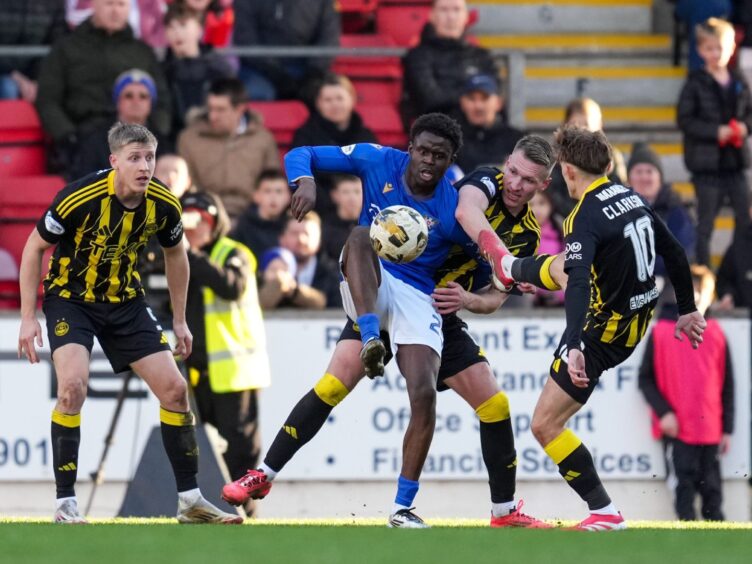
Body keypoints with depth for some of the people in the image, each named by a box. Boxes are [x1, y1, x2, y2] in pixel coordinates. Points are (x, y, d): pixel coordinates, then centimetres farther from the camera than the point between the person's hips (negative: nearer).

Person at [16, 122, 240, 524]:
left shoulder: (163, 205, -12)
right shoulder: (80, 198, -26)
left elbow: (175, 254, 9)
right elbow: (34, 248, -13)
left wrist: (179, 321, 12)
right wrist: (28, 318, -14)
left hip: (125, 302, 5)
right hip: (70, 298, -5)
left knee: (174, 389, -1)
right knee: (73, 385, -26)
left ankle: (190, 501, 12)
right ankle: (65, 504, -18)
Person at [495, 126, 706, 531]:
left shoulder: (587, 218, -25)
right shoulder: (633, 198, 0)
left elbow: (578, 286, -38)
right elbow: (674, 254, 11)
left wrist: (573, 346, -48)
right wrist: (687, 310, 23)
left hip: (603, 335, -9)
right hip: (639, 319, 9)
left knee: (545, 424, -3)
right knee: (559, 267, 30)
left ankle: (604, 512, -3)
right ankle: (511, 267, 63)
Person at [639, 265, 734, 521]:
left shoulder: (715, 334, 9)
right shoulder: (661, 332, 1)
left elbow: (727, 385, 11)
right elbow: (646, 379, 2)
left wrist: (727, 428, 8)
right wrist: (663, 412, -10)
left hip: (711, 431, 3)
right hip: (677, 430, -3)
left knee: (712, 490, 5)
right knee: (684, 488, -6)